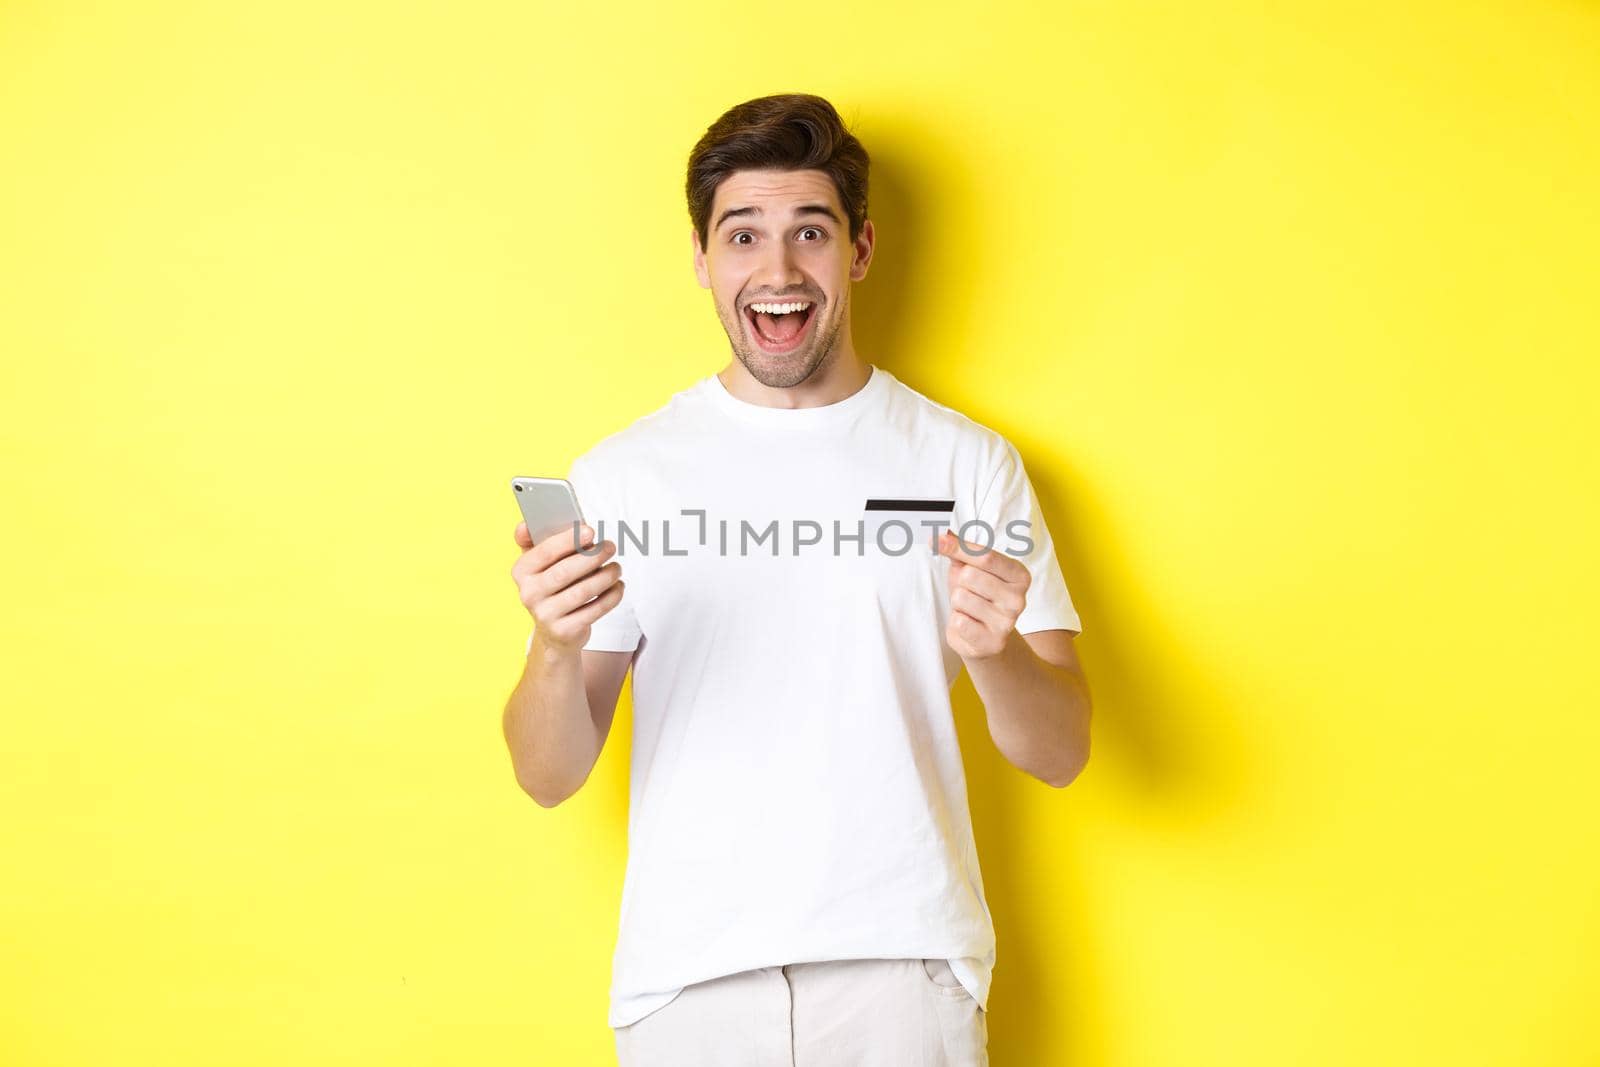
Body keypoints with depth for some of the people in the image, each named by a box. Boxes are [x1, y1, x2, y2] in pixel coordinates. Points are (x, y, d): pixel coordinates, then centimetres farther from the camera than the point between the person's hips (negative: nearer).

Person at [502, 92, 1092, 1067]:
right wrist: (556, 647, -21)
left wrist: (994, 654, -21)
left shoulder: (969, 462, 1)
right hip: (688, 975, 1)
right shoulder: (623, 472, 1)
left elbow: (1061, 753, 0)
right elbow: (550, 777, 0)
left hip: (904, 965, 0)